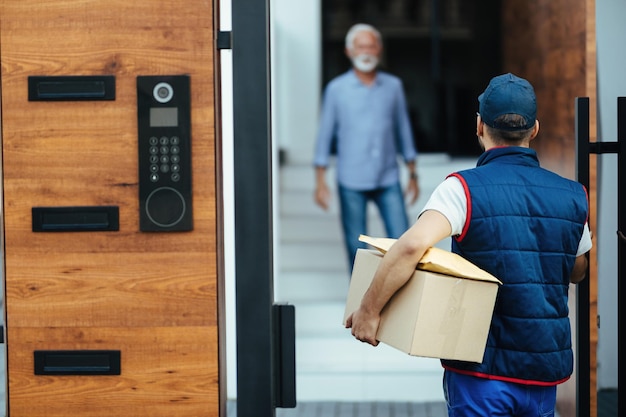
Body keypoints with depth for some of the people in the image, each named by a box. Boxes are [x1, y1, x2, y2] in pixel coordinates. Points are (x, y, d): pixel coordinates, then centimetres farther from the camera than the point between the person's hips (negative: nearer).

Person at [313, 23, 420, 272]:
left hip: (388, 180, 2)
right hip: (351, 183, -1)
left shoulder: (393, 86, 8)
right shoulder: (337, 89, 1)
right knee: (357, 249, 3)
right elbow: (325, 135, 3)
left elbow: (404, 130, 14)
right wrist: (320, 182, -2)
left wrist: (413, 175, 13)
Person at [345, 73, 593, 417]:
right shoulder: (573, 195, 4)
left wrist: (368, 310, -18)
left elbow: (412, 245, -29)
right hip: (546, 374, 5)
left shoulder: (465, 188, -12)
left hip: (483, 371, -5)